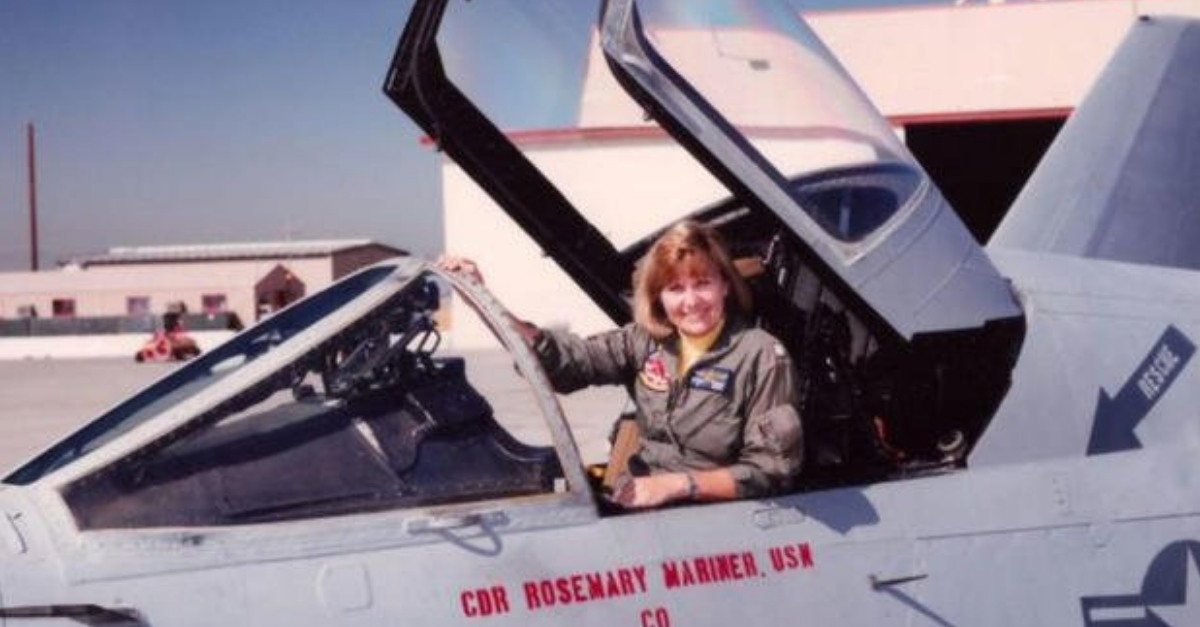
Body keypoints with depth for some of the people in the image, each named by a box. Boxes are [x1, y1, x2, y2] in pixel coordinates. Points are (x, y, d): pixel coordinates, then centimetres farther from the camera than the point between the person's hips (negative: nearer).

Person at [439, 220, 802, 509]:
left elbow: (772, 471, -11)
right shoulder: (646, 339, 5)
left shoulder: (762, 358, -10)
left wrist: (679, 483, -20)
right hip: (641, 503, 5)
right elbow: (569, 359, -1)